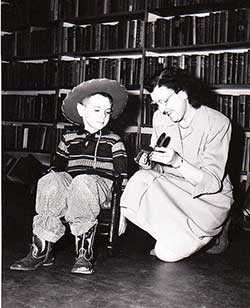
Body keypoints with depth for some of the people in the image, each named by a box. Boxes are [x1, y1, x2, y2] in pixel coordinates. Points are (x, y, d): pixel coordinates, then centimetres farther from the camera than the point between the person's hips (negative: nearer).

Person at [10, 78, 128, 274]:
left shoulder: (113, 141, 9)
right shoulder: (68, 139, 16)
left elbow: (122, 176, 5)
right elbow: (56, 169, 20)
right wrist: (49, 190, 3)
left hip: (101, 188, -3)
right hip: (70, 186, 3)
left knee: (83, 182, -37)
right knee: (50, 181, -29)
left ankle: (84, 253, -33)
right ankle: (42, 249, -27)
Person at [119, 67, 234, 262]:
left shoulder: (218, 123, -17)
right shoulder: (160, 118, -2)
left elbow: (212, 183, -19)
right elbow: (161, 168, 6)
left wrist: (178, 162, -32)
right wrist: (150, 164, -18)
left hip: (210, 198, -4)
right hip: (172, 187, 4)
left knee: (168, 252, -20)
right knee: (142, 178, -27)